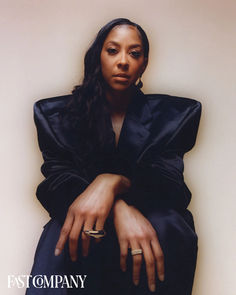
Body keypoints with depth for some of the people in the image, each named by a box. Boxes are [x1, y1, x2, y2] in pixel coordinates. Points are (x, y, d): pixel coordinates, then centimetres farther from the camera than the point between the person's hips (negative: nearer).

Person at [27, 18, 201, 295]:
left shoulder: (170, 114, 7)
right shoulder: (59, 114, 7)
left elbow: (169, 182, -7)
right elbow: (58, 177, -5)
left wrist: (112, 183, -30)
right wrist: (120, 208, -27)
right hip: (81, 221, -1)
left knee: (166, 225, -34)